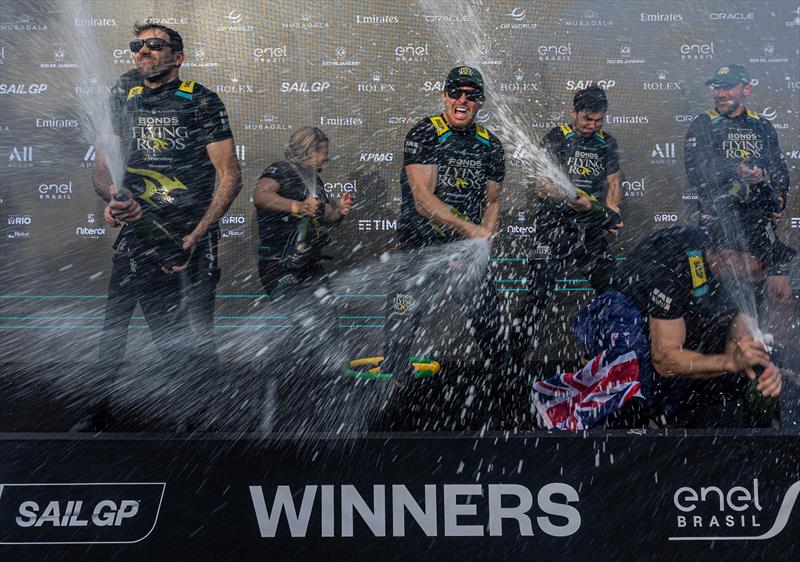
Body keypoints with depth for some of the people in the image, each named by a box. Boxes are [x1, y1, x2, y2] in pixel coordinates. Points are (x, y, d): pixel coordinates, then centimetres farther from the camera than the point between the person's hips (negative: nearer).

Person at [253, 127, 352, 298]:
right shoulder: (281, 170, -9)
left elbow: (327, 217, 22)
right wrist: (297, 206, -42)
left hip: (312, 265, 8)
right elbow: (260, 196, -29)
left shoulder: (315, 179, 17)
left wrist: (339, 211, -1)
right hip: (280, 265, -8)